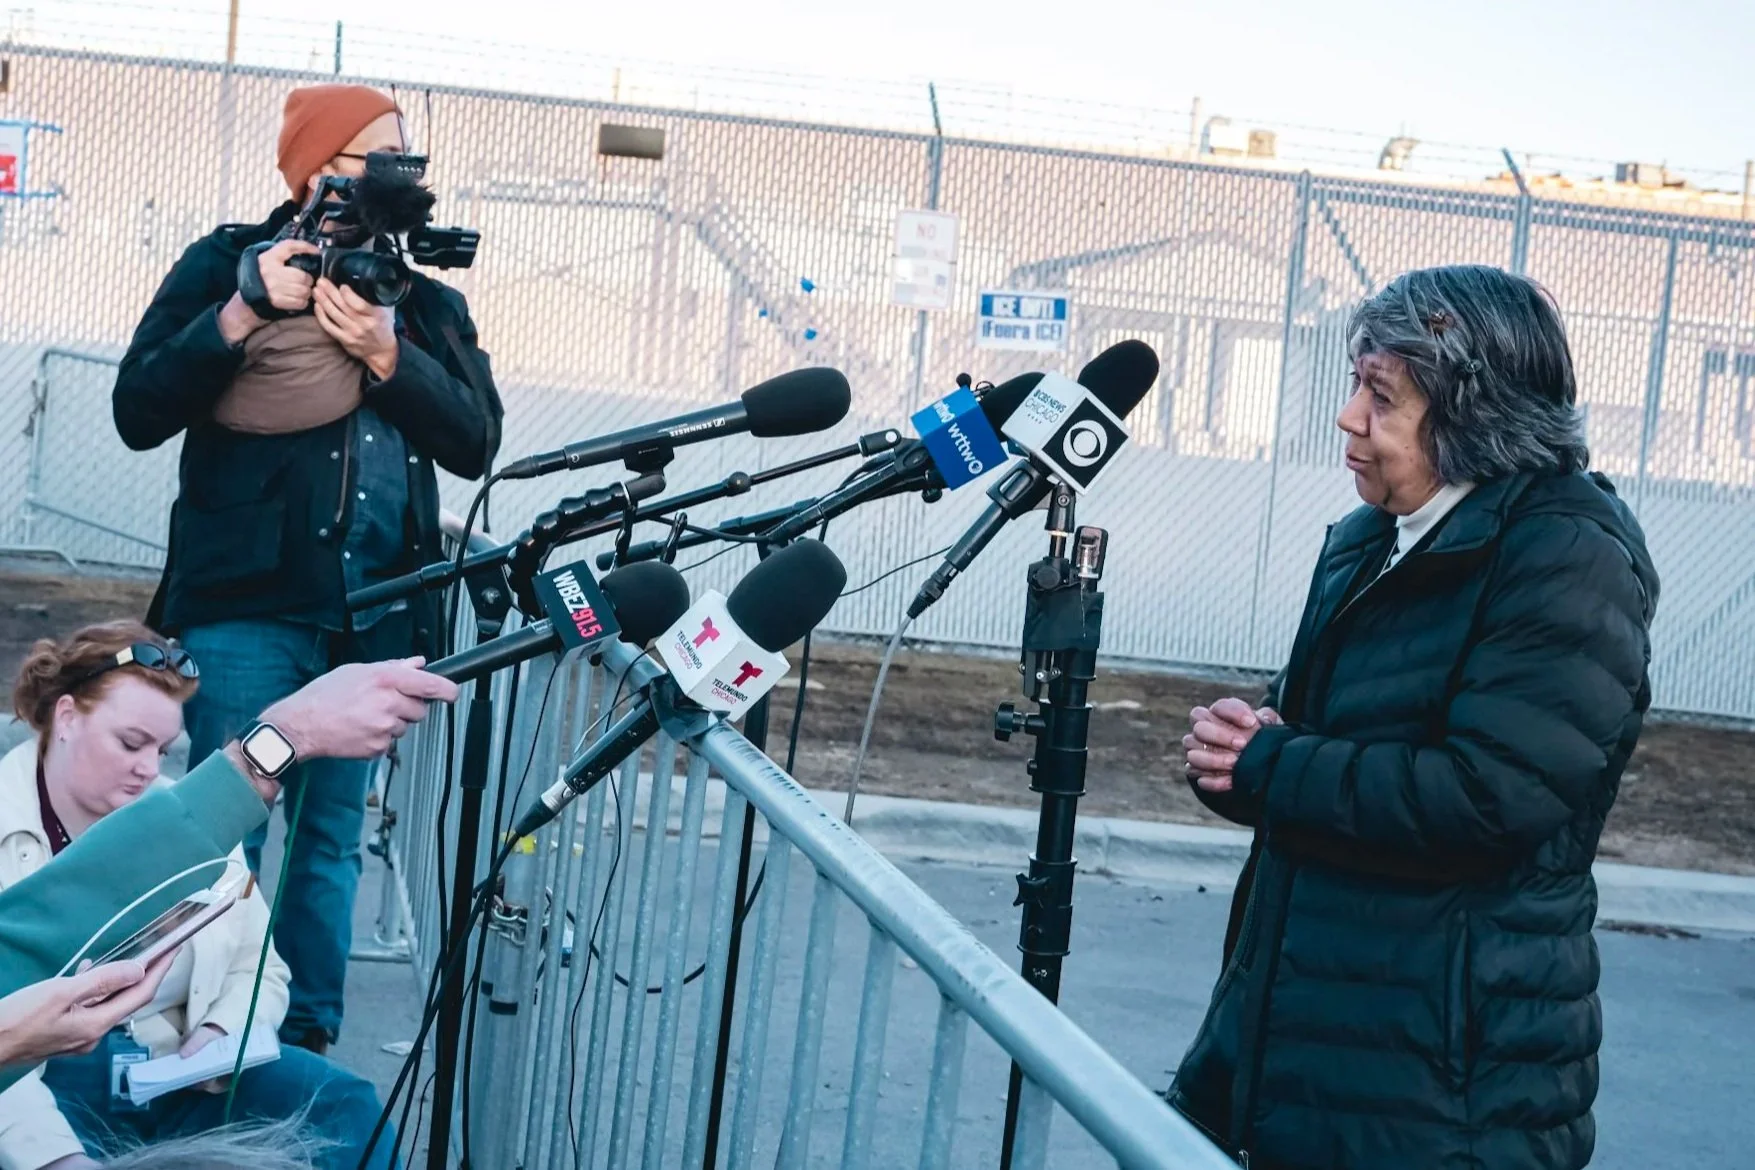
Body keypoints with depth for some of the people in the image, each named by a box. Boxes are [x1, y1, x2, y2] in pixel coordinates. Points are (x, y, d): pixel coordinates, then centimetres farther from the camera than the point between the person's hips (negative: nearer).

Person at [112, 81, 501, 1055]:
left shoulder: (428, 301, 14)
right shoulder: (228, 265, 5)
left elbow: (475, 442, 2)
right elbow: (138, 413, -3)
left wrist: (388, 354, -12)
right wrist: (244, 314, -13)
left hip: (375, 611, 3)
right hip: (248, 601, -3)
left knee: (332, 837, 8)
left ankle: (308, 1047, 16)